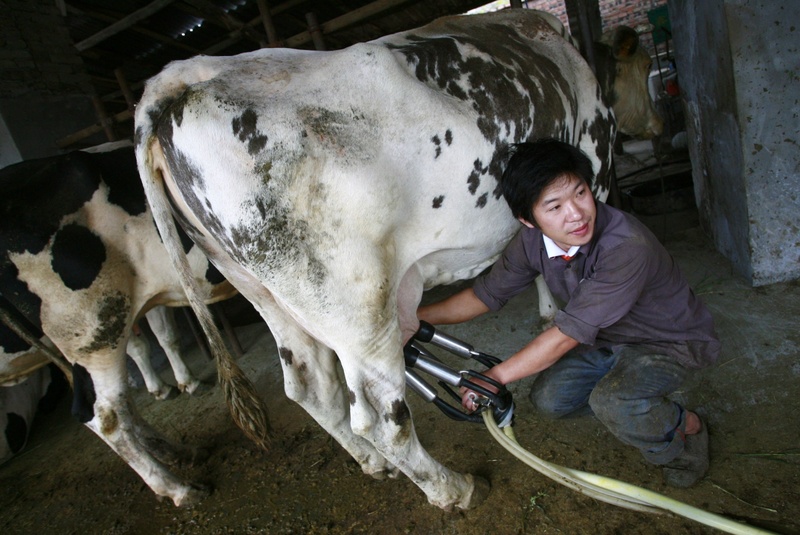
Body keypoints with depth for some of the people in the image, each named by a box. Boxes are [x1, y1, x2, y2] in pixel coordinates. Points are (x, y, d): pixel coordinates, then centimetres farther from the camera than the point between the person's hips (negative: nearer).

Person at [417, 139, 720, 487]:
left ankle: (686, 428, 1)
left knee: (611, 401, -32)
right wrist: (415, 317, -11)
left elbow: (568, 333, -34)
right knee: (549, 399, -10)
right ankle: (632, 414, 16)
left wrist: (494, 378, -25)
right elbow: (486, 294, -5)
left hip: (672, 341, -6)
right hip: (609, 338, 6)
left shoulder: (627, 247, -38)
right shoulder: (532, 241, -18)